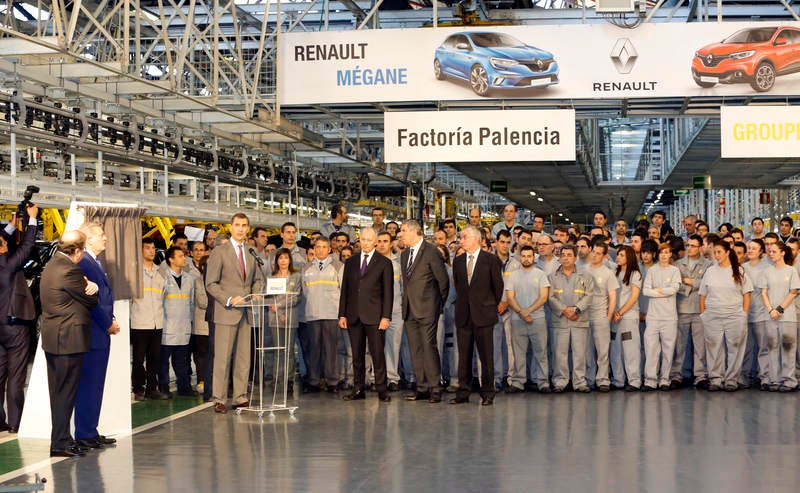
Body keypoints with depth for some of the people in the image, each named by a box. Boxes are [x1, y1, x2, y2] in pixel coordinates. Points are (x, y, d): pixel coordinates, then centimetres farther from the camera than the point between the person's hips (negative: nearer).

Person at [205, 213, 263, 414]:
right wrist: (229, 299, -17)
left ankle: (240, 398, 13)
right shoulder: (219, 252, -2)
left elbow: (257, 279, 26)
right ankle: (219, 400, 1)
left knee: (244, 357, 6)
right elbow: (211, 284, -6)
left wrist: (256, 296, 6)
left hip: (246, 313, 5)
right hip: (226, 312, -5)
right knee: (223, 357, -5)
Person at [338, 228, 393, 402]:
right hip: (354, 316, 4)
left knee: (378, 354, -4)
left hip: (374, 316, -3)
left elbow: (388, 292, -1)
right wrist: (342, 314, 7)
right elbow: (345, 289, 14)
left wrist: (386, 316, -9)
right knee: (357, 355, 6)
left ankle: (381, 389, 1)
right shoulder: (350, 262, 14)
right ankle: (358, 390, 11)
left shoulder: (384, 263, 3)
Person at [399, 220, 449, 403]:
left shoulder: (431, 252, -8)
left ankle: (435, 388, -5)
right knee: (415, 350, 7)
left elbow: (443, 280, -6)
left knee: (429, 347, -9)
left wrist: (439, 304, 1)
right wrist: (407, 303, 16)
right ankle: (422, 388, 11)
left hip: (427, 309, -7)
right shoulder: (404, 255, 16)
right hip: (410, 310, 7)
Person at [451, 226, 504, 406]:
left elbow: (498, 285, 3)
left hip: (483, 313, -4)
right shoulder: (458, 261, 11)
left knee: (486, 355, -1)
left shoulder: (491, 260, -2)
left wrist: (493, 306, 9)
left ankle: (487, 393, 4)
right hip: (463, 315, 4)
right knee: (463, 355, 5)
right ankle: (463, 392, 10)